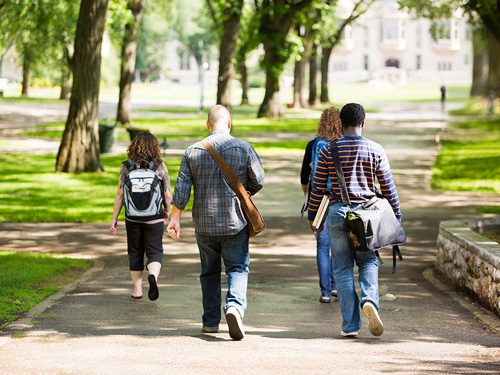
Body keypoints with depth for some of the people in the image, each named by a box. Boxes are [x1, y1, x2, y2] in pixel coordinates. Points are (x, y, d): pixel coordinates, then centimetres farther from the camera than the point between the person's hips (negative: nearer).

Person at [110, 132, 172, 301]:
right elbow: (168, 195, -3)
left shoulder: (127, 166, -4)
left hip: (132, 218, 1)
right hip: (154, 218, -1)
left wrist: (114, 218, 2)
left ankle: (137, 289, 19)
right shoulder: (160, 166, -5)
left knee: (135, 252, 15)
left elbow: (119, 194, -5)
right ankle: (153, 275, -23)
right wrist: (167, 211, 16)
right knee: (155, 251, 6)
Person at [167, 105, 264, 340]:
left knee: (209, 272, 14)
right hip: (235, 222, -2)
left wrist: (175, 219, 0)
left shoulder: (193, 151, -1)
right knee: (238, 268, 1)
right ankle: (235, 305, -25)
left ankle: (210, 321, 18)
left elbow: (182, 188, -4)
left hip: (204, 223, 2)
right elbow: (258, 182, 2)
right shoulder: (244, 149, -5)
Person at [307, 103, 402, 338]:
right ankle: (369, 300, -16)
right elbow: (388, 186, 3)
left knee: (343, 268, 5)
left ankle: (350, 324, 3)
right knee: (369, 262, 13)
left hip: (337, 212, 0)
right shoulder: (375, 150, 0)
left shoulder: (329, 150, 0)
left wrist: (312, 215, 14)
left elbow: (318, 187, 3)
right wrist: (397, 216, 12)